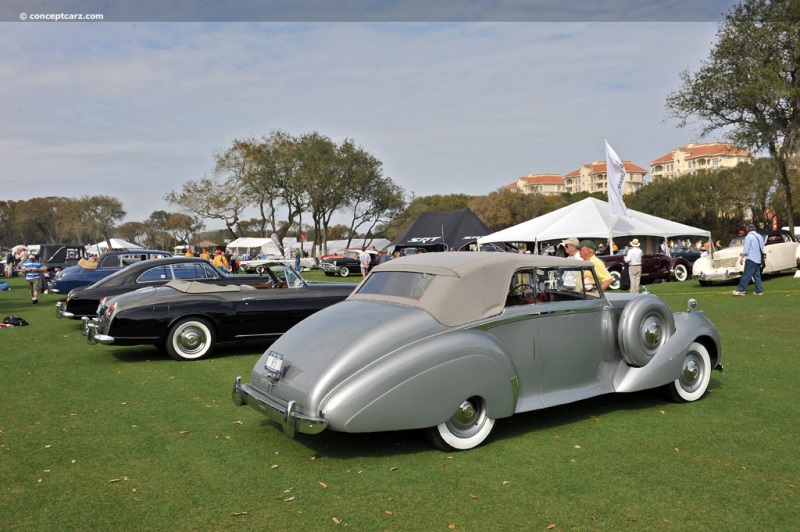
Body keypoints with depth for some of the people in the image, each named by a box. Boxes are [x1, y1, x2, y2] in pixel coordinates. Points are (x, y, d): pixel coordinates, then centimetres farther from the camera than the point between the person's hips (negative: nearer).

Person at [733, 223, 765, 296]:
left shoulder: (749, 236, -8)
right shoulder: (760, 236, 14)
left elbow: (746, 249, -14)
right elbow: (762, 249, 17)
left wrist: (742, 257, -13)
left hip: (751, 259, -7)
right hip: (758, 260, 8)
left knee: (746, 275, -8)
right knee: (757, 275, 11)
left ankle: (741, 290, -9)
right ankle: (759, 291, 9)